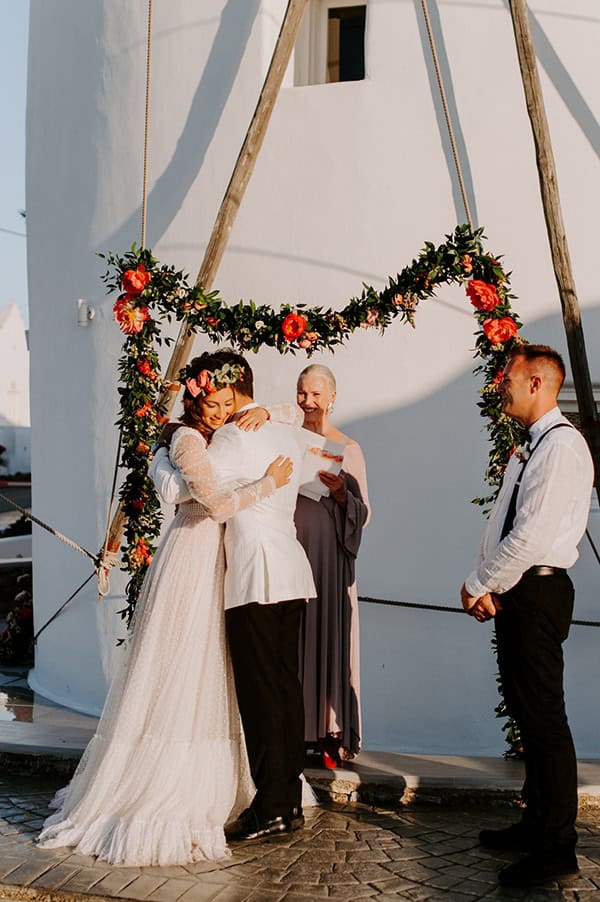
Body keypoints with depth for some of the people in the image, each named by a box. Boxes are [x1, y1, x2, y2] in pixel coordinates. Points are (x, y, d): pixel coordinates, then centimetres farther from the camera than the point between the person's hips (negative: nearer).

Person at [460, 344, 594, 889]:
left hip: (537, 593, -10)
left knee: (544, 717, -4)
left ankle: (557, 847, 4)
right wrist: (487, 587, 4)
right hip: (515, 594, 10)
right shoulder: (534, 448, 16)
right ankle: (537, 823, 29)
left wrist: (478, 584, -12)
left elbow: (533, 535, -22)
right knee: (527, 712, 17)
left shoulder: (561, 445, -15)